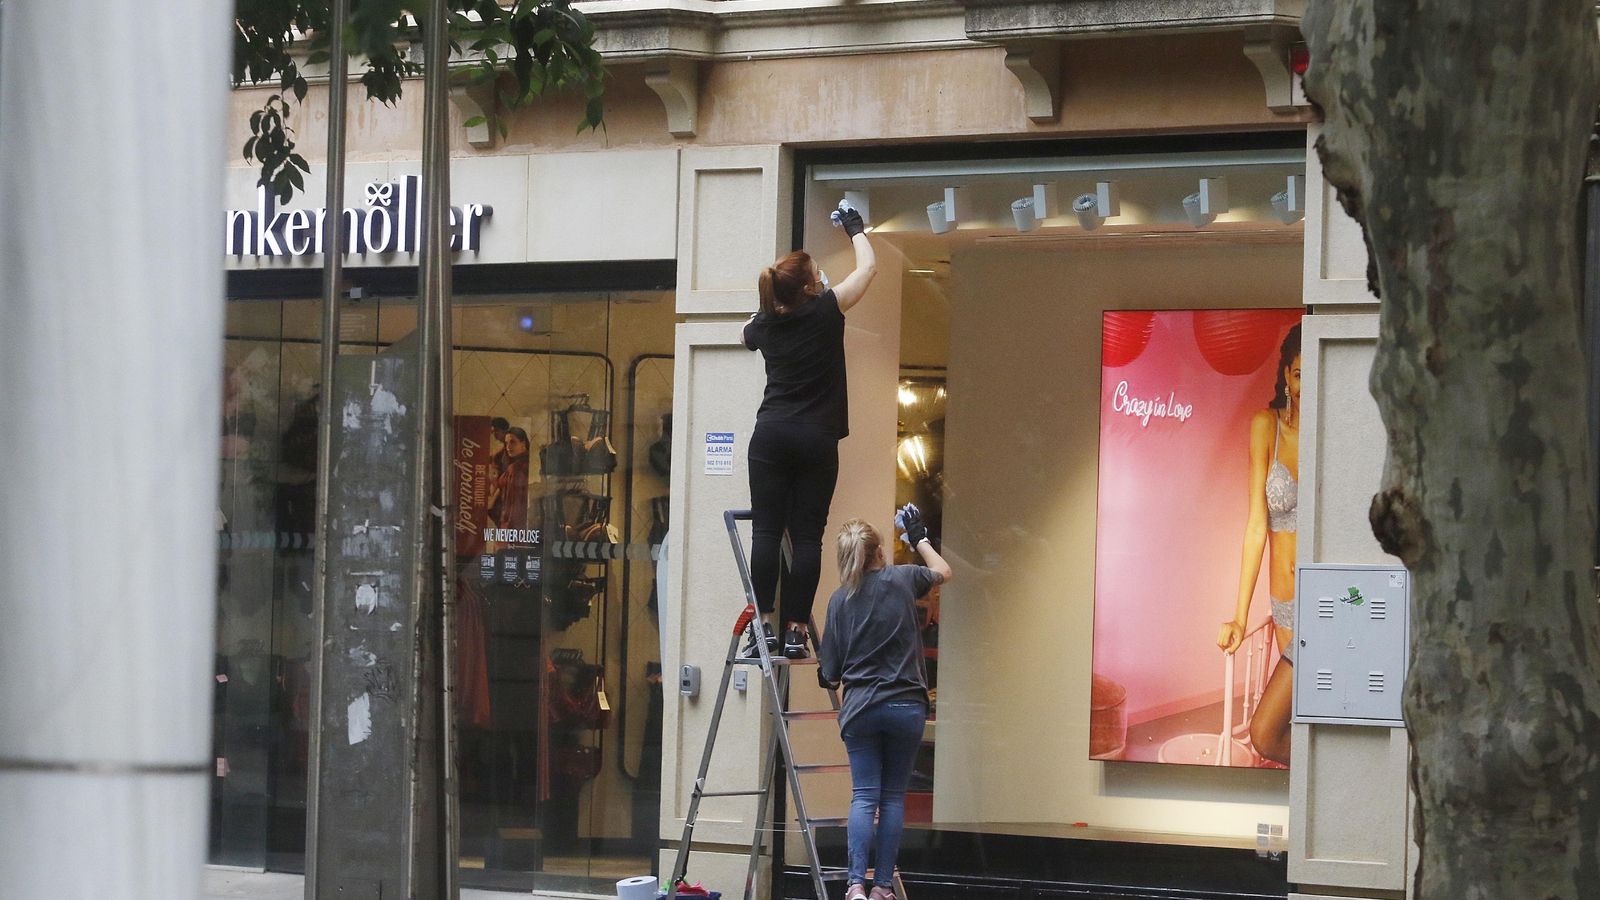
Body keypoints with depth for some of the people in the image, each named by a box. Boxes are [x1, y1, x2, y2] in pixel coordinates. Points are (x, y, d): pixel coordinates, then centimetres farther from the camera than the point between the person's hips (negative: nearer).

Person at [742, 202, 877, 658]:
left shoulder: (764, 325, 6)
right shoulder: (825, 312, -5)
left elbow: (748, 335, 34)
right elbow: (867, 267, 8)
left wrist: (772, 303, 32)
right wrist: (855, 228, 22)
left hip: (770, 435, 3)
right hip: (815, 438, -3)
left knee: (766, 531, 0)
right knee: (806, 536, -1)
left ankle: (763, 624, -7)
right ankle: (795, 630, -4)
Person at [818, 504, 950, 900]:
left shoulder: (839, 600, 0)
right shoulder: (901, 579, -2)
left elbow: (830, 673, 4)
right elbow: (942, 572, 22)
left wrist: (825, 675, 26)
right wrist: (919, 539, 36)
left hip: (860, 709, 0)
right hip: (906, 706, 0)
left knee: (864, 797, 0)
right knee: (893, 797, 7)